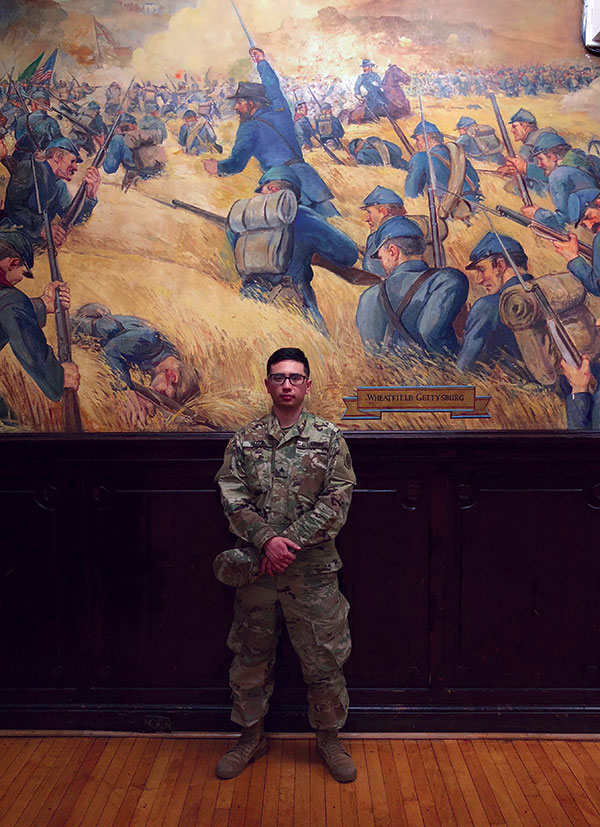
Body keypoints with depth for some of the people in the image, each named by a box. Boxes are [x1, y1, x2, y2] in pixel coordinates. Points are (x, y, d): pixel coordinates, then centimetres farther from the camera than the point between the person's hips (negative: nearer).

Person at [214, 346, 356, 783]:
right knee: (251, 655, 15)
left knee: (324, 657, 9)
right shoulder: (245, 440, 3)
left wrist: (291, 542, -15)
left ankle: (329, 738, 32)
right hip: (256, 566, 2)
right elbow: (233, 499, -3)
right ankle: (252, 736, 36)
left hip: (313, 568, -1)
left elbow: (337, 501, -7)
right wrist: (267, 539, -18)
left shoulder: (329, 438, -1)